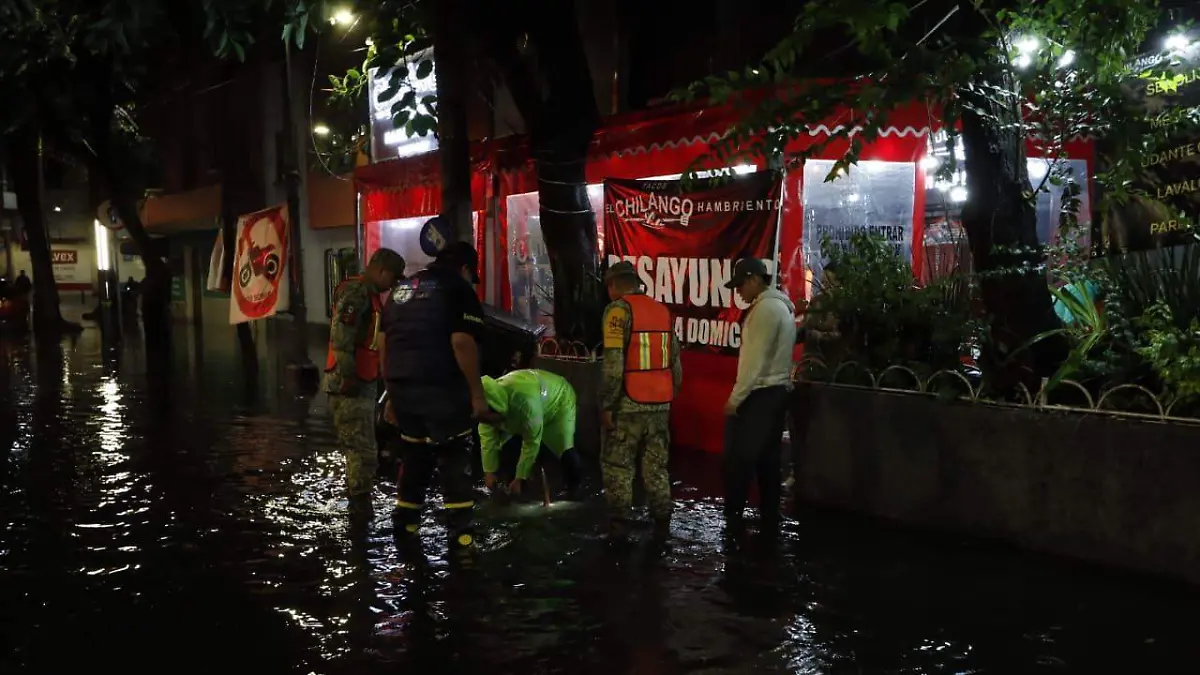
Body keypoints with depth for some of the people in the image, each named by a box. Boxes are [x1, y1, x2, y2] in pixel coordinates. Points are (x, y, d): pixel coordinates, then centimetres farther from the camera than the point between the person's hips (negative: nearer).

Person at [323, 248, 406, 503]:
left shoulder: (370, 294, 18)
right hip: (349, 386, -11)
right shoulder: (356, 291, -14)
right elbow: (340, 336, -24)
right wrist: (348, 377, -24)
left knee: (361, 451, 18)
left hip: (363, 384, 11)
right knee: (363, 452, -10)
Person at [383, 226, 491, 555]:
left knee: (413, 457, 19)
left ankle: (405, 527, 24)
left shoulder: (401, 289, 18)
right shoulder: (458, 289, -4)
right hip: (441, 390, -6)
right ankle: (461, 536, 0)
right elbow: (461, 343, -17)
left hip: (402, 388, 6)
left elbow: (387, 345, 19)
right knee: (455, 462, 2)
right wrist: (477, 393, -14)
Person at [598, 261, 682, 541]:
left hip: (629, 404, -6)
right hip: (660, 403, 6)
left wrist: (607, 405, -11)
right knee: (657, 465, 13)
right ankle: (661, 522, 16)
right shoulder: (662, 310, 11)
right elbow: (675, 361, 12)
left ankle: (620, 523, 8)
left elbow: (613, 364, -16)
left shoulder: (619, 309, -9)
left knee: (617, 465, 6)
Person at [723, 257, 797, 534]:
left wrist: (735, 397, -17)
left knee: (739, 456, -6)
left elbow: (755, 358, -20)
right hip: (777, 390, 10)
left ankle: (733, 517, -3)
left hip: (760, 393, -10)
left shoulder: (765, 308, -15)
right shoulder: (782, 306, 16)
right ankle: (770, 517, 15)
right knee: (768, 457, 11)